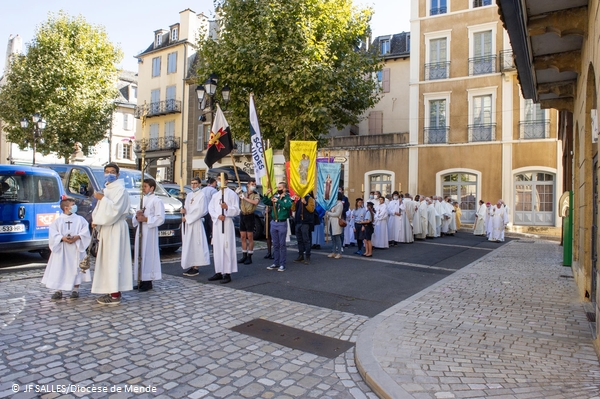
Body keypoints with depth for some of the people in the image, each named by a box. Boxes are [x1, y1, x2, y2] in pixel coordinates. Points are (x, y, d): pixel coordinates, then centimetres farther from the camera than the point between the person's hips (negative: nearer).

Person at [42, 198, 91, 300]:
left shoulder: (80, 219, 6)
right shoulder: (57, 221, 6)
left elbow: (85, 232, -3)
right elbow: (52, 234, -3)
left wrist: (77, 237, -19)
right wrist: (62, 238, -19)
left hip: (76, 249, 0)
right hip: (61, 250, 0)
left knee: (76, 269, 3)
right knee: (59, 269, 2)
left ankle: (75, 289, 14)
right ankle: (59, 291, 13)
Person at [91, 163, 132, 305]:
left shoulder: (120, 189, -11)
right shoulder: (106, 189, 17)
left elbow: (115, 209, -22)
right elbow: (101, 208, 18)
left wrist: (102, 199, -17)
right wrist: (96, 220, 2)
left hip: (115, 229, -9)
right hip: (106, 228, 9)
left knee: (114, 259, -8)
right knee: (107, 259, 12)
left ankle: (115, 295, -4)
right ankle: (111, 290, 20)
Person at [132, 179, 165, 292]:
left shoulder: (156, 201, -7)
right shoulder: (142, 200, 18)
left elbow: (160, 218, -14)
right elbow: (135, 219, 21)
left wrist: (146, 219, -18)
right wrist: (137, 216, -2)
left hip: (150, 232, -8)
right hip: (140, 230, 8)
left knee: (148, 255, -6)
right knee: (139, 255, 9)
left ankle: (148, 282, 0)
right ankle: (142, 281, 18)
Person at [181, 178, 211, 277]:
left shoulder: (202, 195, -6)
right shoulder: (189, 195, 17)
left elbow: (200, 211, -13)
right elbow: (187, 208, 20)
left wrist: (187, 218, -12)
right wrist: (184, 210, -4)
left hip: (196, 223, -7)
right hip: (187, 223, 8)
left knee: (196, 245, -6)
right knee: (188, 245, 8)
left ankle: (195, 268, -1)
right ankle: (190, 267, 15)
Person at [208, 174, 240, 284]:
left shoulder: (232, 194, 0)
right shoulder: (215, 195, 18)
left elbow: (236, 210, -5)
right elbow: (210, 208, 10)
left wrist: (227, 207, -25)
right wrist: (218, 216, -10)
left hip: (227, 223, -6)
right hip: (216, 223, 6)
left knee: (227, 248, -7)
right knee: (217, 248, 7)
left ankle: (227, 273, -4)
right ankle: (218, 272, 15)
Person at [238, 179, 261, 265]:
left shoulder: (256, 195, -2)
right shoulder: (242, 194, 10)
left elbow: (255, 202, -24)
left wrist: (245, 198, -20)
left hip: (250, 216, -4)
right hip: (242, 216, 4)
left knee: (250, 237, 1)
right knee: (243, 237, 10)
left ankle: (249, 257, 8)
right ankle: (244, 256, 19)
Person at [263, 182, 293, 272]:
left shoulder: (287, 198, -4)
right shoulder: (275, 197, 9)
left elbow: (289, 205, -24)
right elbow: (265, 202, 11)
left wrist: (278, 201, -26)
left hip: (282, 224, -5)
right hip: (274, 223, 5)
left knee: (282, 244, -1)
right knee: (275, 245, 11)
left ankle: (282, 265, 5)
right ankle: (276, 263, 20)